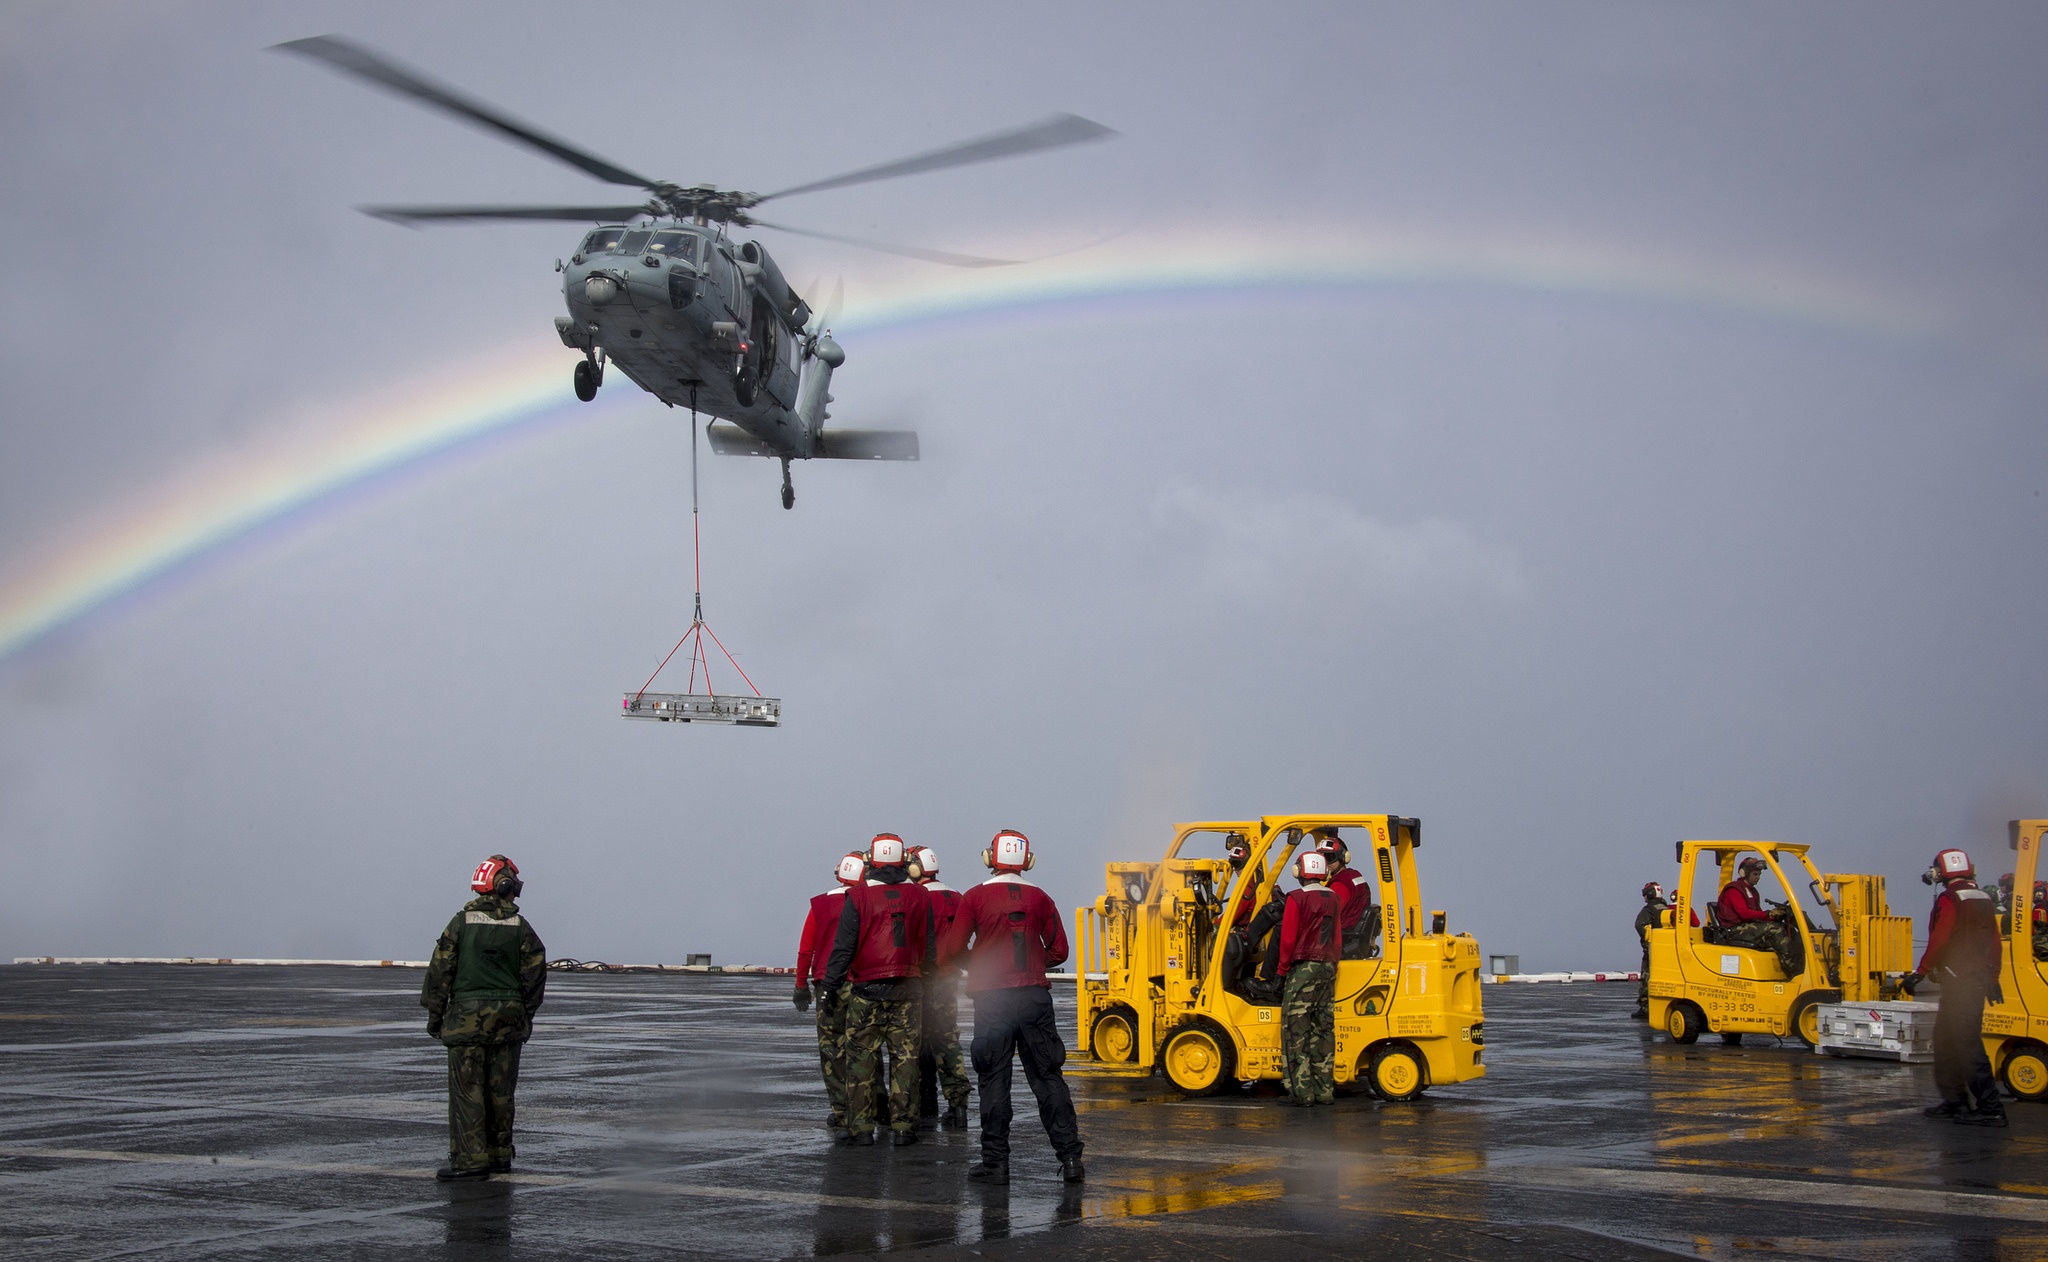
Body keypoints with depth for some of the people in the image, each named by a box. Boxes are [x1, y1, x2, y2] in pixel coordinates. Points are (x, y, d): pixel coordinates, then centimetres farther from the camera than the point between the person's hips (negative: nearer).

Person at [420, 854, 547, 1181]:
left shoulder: (462, 921, -3)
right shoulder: (520, 926, 2)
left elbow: (441, 969, -3)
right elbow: (535, 973, 5)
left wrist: (434, 1013, 5)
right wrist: (526, 1015, 16)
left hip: (468, 1014, -3)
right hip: (509, 1017, 3)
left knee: (467, 1089, -3)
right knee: (500, 1090, 10)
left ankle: (471, 1159, -8)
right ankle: (500, 1155, 16)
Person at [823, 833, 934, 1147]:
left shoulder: (858, 896, -5)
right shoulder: (920, 896, 4)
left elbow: (844, 945, -5)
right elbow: (930, 946, 10)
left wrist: (831, 982, 1)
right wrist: (924, 975, 19)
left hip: (867, 989, -2)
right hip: (908, 988, 2)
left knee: (862, 1057, 3)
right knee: (905, 1057, 6)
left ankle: (860, 1127, 2)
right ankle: (903, 1126, 5)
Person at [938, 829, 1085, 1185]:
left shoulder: (974, 898, -3)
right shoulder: (1039, 898, 4)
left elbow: (952, 949, -4)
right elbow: (1058, 951, 6)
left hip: (992, 1000, -2)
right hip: (1034, 995, 2)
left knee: (994, 1080, 4)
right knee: (1047, 1077, 6)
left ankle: (996, 1162, 4)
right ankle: (1070, 1158, 3)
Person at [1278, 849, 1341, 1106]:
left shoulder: (1297, 899, -9)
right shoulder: (1334, 899, 9)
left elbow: (1288, 938, -10)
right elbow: (1337, 936, 13)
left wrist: (1282, 970, -2)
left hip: (1303, 968, -6)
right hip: (1329, 968, 6)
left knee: (1297, 1030, -3)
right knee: (1324, 1030, 8)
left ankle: (1301, 1091, -7)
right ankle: (1325, 1091, 8)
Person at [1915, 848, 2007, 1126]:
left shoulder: (1949, 900, -13)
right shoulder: (1985, 901, 13)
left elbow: (1939, 942, -18)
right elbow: (1995, 944, 17)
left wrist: (1921, 972, -10)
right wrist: (1991, 979, 24)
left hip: (1958, 984, -9)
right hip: (1980, 979, 9)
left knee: (1968, 1043, -9)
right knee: (1945, 1039, 18)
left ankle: (1990, 1108, -13)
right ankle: (1954, 1101, 22)